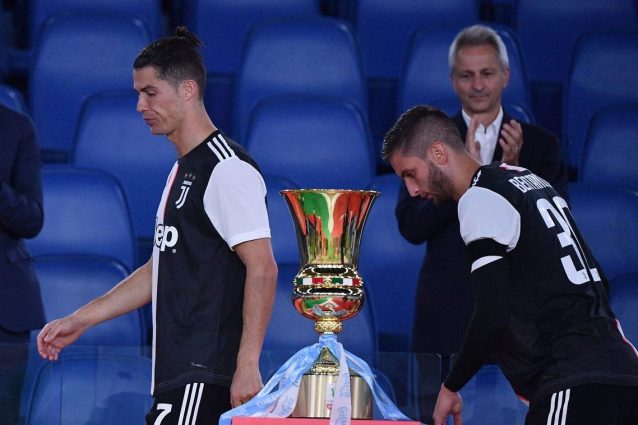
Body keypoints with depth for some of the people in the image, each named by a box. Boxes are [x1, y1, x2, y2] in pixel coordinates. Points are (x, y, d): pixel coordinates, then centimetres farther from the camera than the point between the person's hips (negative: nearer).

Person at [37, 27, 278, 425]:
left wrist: (247, 365, -23)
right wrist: (81, 319, 23)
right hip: (178, 375, 9)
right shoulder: (185, 169, 20)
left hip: (204, 377, -9)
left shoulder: (227, 169, -11)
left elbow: (262, 269, -17)